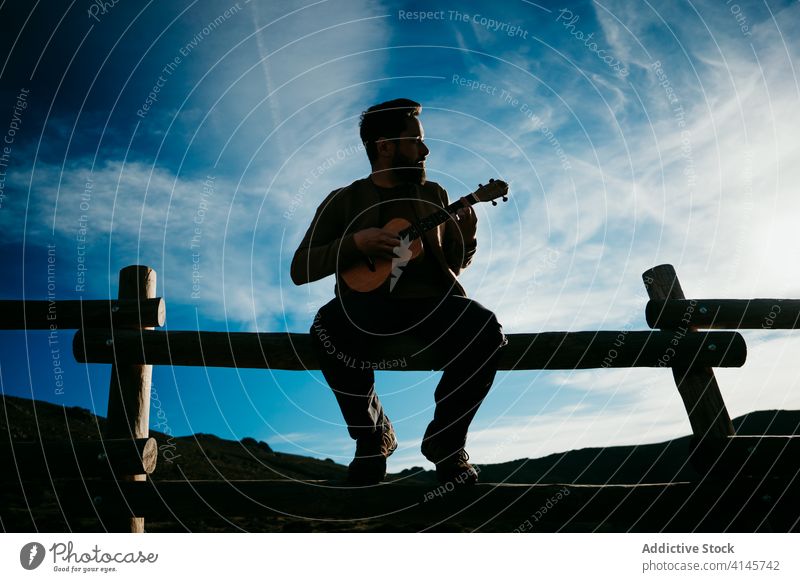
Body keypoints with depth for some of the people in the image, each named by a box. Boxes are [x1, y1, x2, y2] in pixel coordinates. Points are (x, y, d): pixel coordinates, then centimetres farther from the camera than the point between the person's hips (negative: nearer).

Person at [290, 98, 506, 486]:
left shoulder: (434, 193, 17)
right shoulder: (344, 200, 8)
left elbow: (455, 265, 19)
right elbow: (300, 270, 1)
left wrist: (466, 238, -3)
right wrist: (356, 242, -13)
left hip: (430, 300, 3)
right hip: (369, 302, -2)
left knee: (487, 332, -29)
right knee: (328, 329, -36)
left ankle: (444, 440, -4)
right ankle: (372, 435, -8)